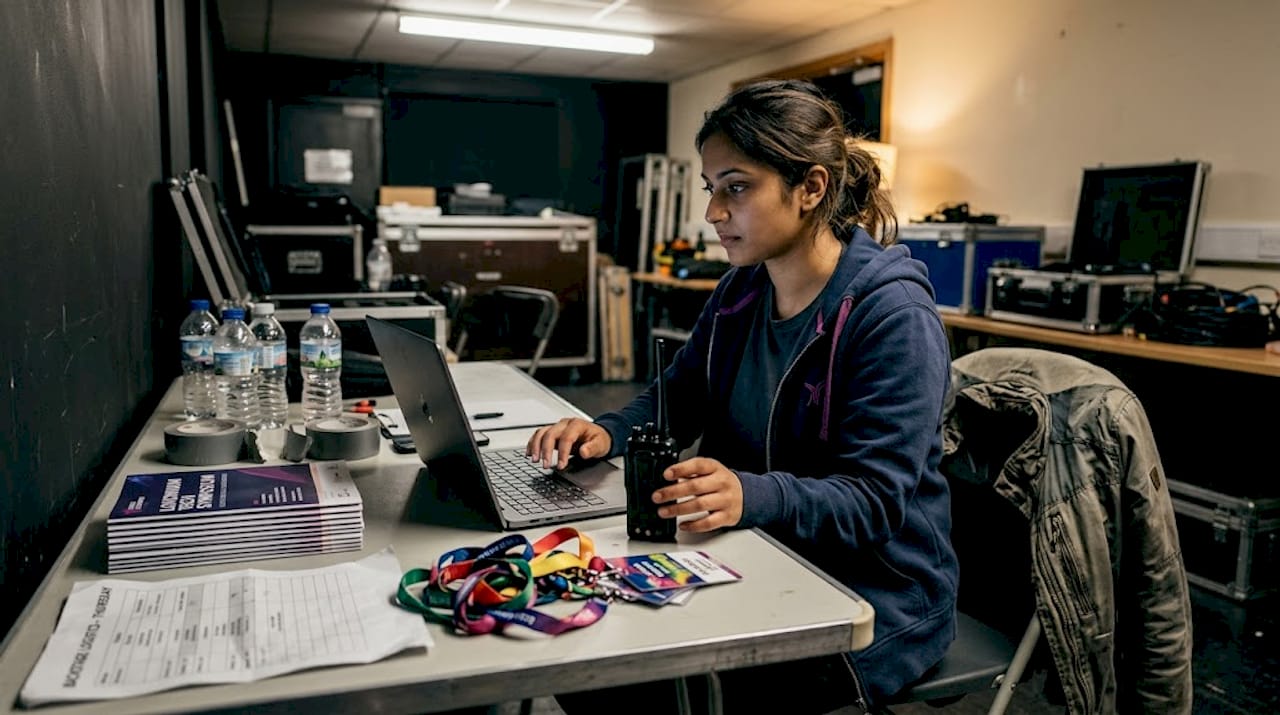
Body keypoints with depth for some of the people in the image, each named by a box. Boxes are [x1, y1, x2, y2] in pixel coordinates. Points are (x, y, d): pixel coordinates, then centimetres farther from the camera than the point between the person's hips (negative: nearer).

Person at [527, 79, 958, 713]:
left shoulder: (895, 315, -20)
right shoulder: (740, 290, 3)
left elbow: (875, 499, -24)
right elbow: (678, 398, 12)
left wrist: (750, 495, -42)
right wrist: (607, 433, -10)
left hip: (871, 592, -6)